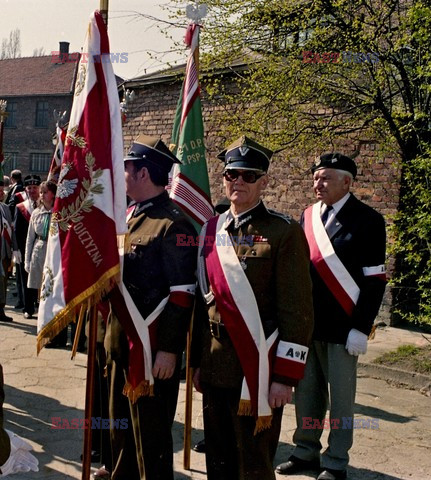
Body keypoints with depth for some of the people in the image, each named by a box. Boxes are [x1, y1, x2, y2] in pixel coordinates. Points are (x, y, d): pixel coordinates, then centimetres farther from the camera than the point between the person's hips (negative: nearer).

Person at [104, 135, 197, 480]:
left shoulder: (173, 224, -16)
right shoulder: (131, 216, 11)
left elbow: (182, 294, -19)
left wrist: (169, 349, -19)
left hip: (151, 347, -9)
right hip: (121, 341, 9)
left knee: (150, 434, 4)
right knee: (121, 424, 21)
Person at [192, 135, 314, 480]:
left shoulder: (285, 232, -9)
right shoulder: (211, 231, 9)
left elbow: (297, 310, -11)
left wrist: (286, 377, -14)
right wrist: (198, 362, 13)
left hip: (257, 371, -5)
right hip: (215, 368, 6)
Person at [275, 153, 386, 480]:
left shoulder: (367, 220, -6)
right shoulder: (308, 217, 9)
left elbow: (375, 280, -9)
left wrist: (361, 328, -13)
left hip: (342, 327, -5)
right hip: (305, 323, 5)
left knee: (340, 397, 6)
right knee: (306, 393, 13)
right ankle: (306, 452, 29)